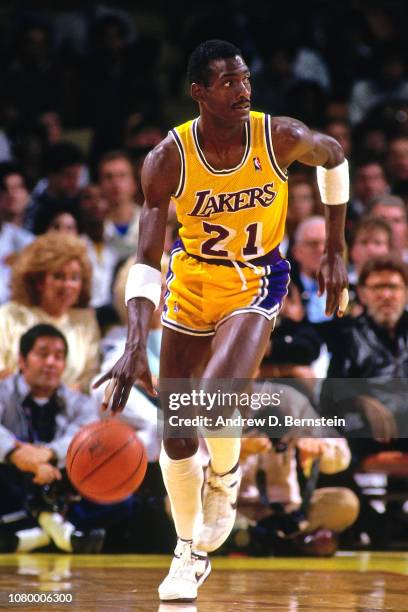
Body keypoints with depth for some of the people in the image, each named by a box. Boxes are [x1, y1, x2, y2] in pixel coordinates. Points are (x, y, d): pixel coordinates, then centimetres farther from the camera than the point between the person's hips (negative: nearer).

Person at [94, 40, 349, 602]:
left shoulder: (281, 137, -18)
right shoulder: (168, 160, -20)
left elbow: (334, 157, 6)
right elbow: (147, 259, -22)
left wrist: (335, 253, 7)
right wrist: (136, 344, -35)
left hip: (256, 282, -2)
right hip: (191, 278, 2)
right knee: (175, 431, 5)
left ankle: (225, 478, 7)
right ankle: (189, 553, 27)